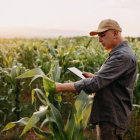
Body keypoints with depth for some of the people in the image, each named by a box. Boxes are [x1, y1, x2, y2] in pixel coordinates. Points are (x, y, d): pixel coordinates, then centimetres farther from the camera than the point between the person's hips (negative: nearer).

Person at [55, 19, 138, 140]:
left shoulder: (123, 56, -22)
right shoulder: (119, 53, 13)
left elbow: (96, 83, -29)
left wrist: (62, 87, -27)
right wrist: (94, 76, 4)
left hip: (113, 118, -10)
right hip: (108, 115, 10)